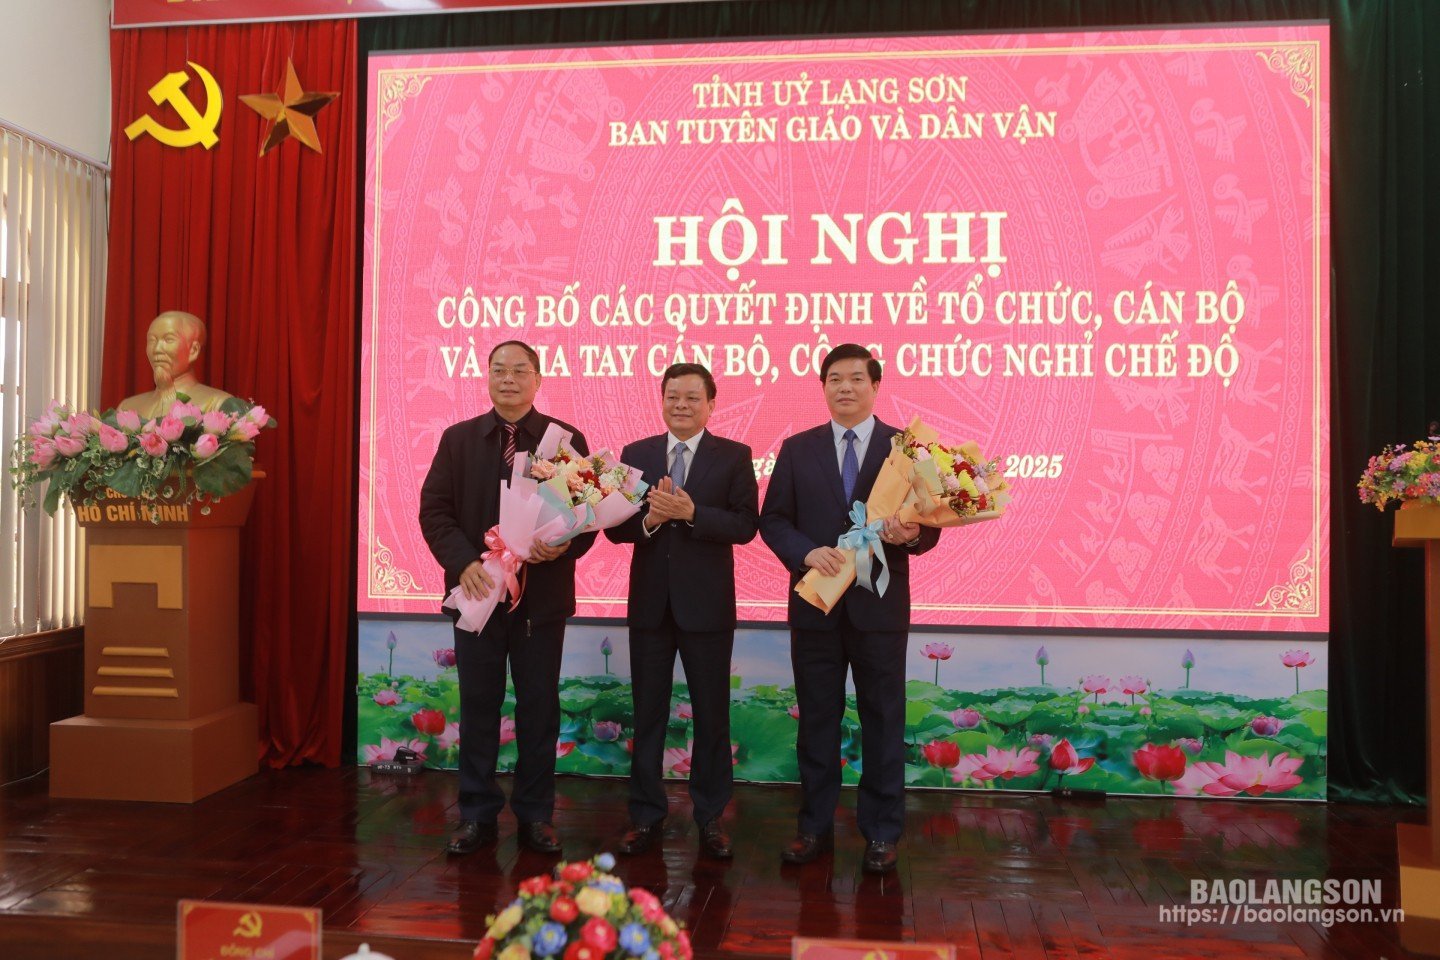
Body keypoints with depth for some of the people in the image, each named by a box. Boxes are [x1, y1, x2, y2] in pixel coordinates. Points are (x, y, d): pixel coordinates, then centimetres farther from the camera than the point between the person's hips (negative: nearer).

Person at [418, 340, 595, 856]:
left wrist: (565, 546, -20)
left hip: (543, 594, -1)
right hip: (478, 590, 1)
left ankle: (535, 816, 20)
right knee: (478, 706, 9)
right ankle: (477, 815, 22)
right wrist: (464, 563, -15)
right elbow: (434, 509, 0)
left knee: (539, 707, 7)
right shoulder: (458, 439, 5)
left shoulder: (567, 439, 2)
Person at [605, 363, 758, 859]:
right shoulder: (636, 454, 6)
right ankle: (646, 815, 24)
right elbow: (615, 526, 1)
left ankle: (710, 817, 23)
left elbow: (745, 525, -12)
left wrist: (691, 513, -24)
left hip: (706, 604, -2)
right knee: (647, 715, 11)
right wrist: (648, 519, -19)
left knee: (712, 715, 8)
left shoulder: (733, 456, -1)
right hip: (650, 603, 2)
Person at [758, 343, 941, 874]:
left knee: (883, 722, 7)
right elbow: (773, 519, 4)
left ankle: (881, 834, 21)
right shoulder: (797, 448, 6)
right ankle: (815, 827, 25)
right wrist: (807, 552, -14)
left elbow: (930, 526, 0)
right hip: (816, 605, 2)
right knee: (817, 720, 11)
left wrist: (911, 533, -23)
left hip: (880, 606, -1)